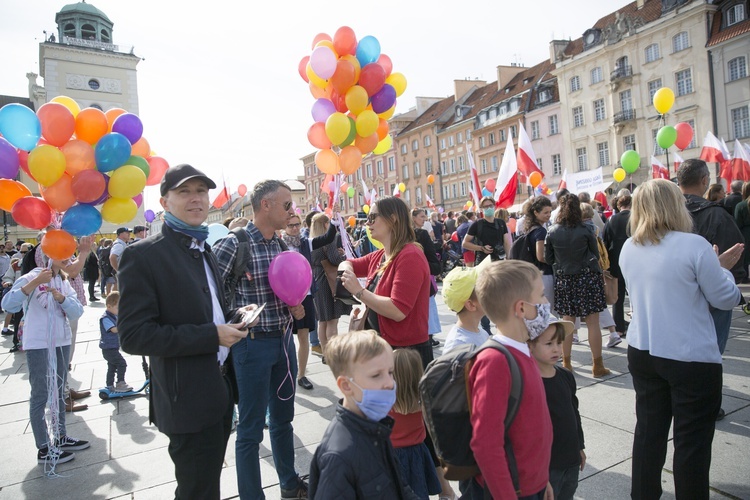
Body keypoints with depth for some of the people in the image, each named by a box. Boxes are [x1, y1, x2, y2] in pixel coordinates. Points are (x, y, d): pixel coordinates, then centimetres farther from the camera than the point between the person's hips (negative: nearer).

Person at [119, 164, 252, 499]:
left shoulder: (205, 250, 10)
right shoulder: (143, 255, -15)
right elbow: (133, 335, -20)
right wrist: (211, 335, -22)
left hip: (220, 390, 8)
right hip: (189, 398, -8)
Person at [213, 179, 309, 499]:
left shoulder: (281, 244, 5)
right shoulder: (233, 244, -16)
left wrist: (296, 308, -1)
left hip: (284, 339, 7)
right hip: (253, 343, -7)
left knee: (283, 418, 22)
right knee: (251, 430, 8)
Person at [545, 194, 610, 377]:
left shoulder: (553, 232, -3)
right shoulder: (585, 230, -9)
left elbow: (548, 258, 4)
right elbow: (596, 254, 2)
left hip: (564, 279, 3)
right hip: (587, 277, -3)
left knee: (567, 321, 11)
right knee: (593, 322, 3)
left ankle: (566, 363, 17)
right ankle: (597, 365, 8)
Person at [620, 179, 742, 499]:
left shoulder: (628, 249, 1)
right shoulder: (694, 245, -17)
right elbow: (727, 299, -7)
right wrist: (722, 268, 11)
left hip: (642, 353, 6)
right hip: (692, 359, -5)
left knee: (649, 430, 18)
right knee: (692, 440, 10)